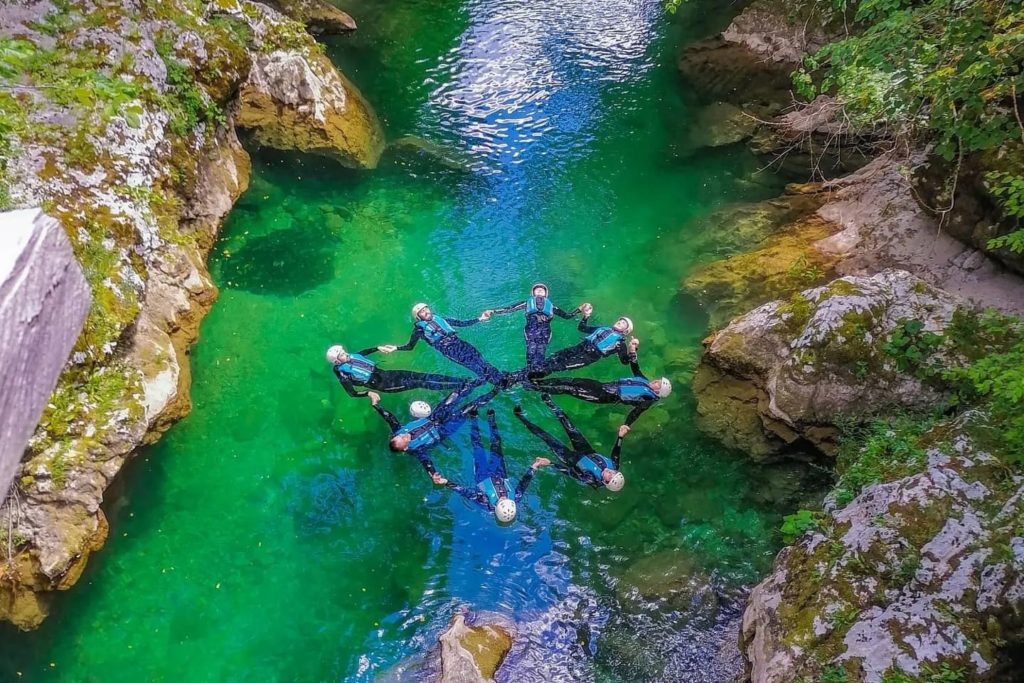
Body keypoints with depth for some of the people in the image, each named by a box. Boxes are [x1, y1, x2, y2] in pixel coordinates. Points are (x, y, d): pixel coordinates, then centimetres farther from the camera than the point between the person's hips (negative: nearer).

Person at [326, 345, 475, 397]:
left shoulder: (352, 356, 7)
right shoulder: (342, 372, -13)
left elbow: (364, 352, 25)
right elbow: (352, 393, -16)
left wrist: (378, 348, 13)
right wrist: (368, 393, -27)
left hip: (384, 373, 7)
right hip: (380, 384, -7)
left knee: (421, 376, -4)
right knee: (418, 383, -15)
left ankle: (462, 380, -5)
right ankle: (459, 386, -16)